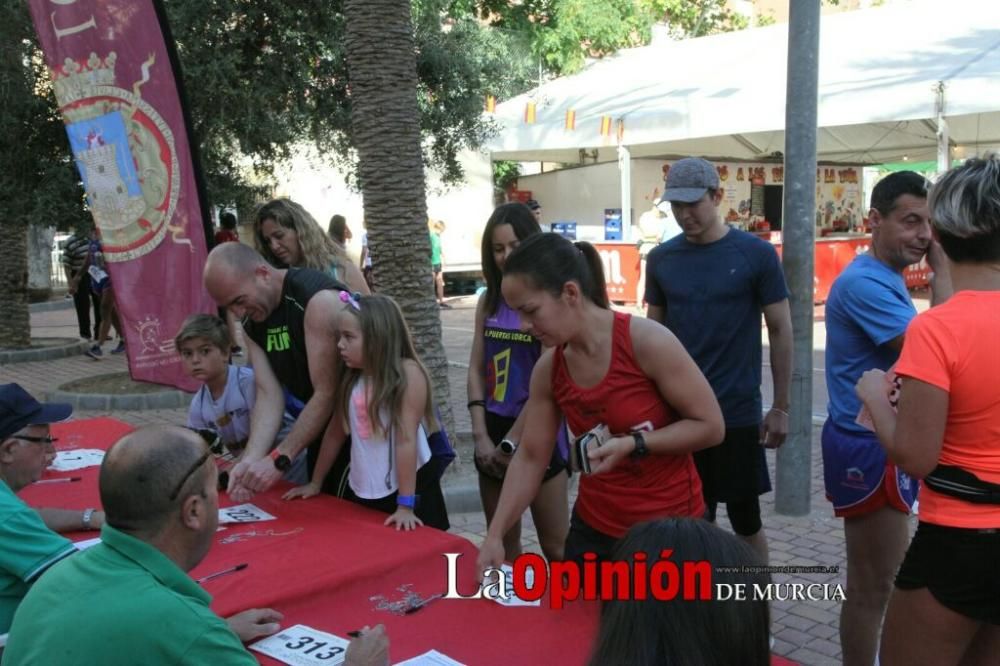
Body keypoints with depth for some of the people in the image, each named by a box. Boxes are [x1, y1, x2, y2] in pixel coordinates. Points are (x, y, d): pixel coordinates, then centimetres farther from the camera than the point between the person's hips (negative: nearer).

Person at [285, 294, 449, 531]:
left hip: (410, 486, -5)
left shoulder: (407, 373, -16)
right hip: (362, 492, 6)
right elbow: (335, 431, 13)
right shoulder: (351, 378, 4)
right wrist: (315, 483, 17)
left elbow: (406, 439, -20)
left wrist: (405, 505, -21)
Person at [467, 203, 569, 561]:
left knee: (556, 546, 2)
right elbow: (476, 369, 7)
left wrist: (511, 443, -12)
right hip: (493, 432, 6)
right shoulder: (488, 301, 7)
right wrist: (481, 436, -4)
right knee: (502, 544, 15)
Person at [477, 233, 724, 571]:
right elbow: (530, 458, 3)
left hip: (669, 528, -5)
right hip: (593, 528, 5)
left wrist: (633, 444, -26)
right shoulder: (548, 370, -4)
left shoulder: (647, 342, -21)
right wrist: (495, 536, -3)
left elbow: (711, 426, -15)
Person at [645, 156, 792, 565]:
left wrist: (781, 407, -3)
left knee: (746, 520, 9)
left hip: (737, 413, -3)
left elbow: (781, 331, -2)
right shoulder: (661, 259, 3)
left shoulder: (756, 254, -6)